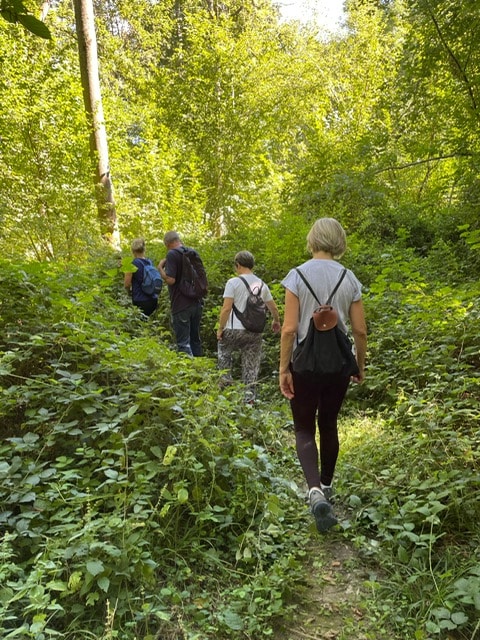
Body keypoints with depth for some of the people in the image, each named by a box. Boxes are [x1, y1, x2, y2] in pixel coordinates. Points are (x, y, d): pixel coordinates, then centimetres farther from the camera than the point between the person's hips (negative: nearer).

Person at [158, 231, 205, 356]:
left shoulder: (172, 254, -11)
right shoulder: (193, 252, 11)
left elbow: (170, 279, -19)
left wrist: (160, 268, -4)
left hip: (181, 305, -7)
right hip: (197, 303, 7)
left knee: (183, 342, -4)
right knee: (195, 339, 16)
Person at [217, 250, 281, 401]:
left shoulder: (233, 282, -8)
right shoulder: (261, 284, 8)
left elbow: (226, 308, -13)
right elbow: (273, 307, 16)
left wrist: (220, 328, -3)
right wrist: (276, 321, 35)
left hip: (234, 329, -4)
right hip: (255, 331, 4)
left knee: (224, 355, 20)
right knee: (251, 365, 10)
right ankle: (249, 396, 12)